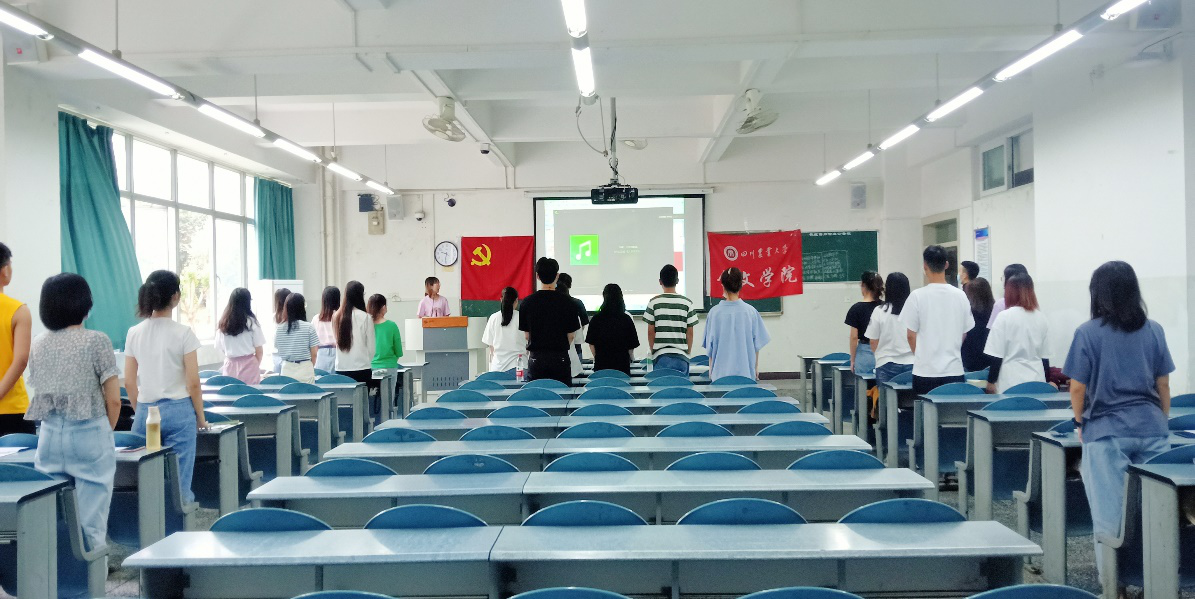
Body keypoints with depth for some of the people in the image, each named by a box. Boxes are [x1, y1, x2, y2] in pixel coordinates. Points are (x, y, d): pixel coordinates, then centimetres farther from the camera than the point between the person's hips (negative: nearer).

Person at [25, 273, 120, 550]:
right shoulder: (96, 341, -8)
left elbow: (39, 392, 11)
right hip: (89, 434, -5)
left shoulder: (39, 344, 6)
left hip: (49, 435, 5)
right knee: (91, 520, 0)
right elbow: (113, 400, -8)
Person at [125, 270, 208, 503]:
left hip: (145, 412, 4)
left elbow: (129, 383, 7)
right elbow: (193, 383, -8)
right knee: (179, 482, 2)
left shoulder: (134, 333, 3)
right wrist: (200, 417, 4)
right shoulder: (183, 333, -9)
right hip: (178, 410, -4)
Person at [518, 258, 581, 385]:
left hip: (536, 358, 1)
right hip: (560, 358, -1)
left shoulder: (528, 302, -3)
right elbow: (571, 335, 1)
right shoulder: (567, 302, -5)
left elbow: (526, 335, 4)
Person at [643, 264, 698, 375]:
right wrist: (688, 352, 13)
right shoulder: (687, 303, 0)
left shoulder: (654, 302, -2)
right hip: (681, 354, 1)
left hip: (660, 355, 0)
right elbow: (689, 332, 2)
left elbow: (650, 332, 0)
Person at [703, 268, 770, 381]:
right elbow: (757, 344, 1)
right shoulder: (750, 312, -5)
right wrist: (756, 367, 13)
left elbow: (709, 346, 1)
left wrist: (710, 370, 12)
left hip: (721, 372, 0)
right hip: (746, 371, 0)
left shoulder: (715, 312, -5)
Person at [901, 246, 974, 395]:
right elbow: (964, 333, 9)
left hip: (925, 370, -3)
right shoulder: (960, 296, 1)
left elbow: (911, 335, -2)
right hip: (954, 370, 3)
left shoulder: (918, 296, -9)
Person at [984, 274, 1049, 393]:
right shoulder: (1041, 318, 6)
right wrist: (1047, 380, 22)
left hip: (1011, 383, -4)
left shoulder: (1005, 317, -7)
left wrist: (991, 381, 0)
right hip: (1036, 381, 4)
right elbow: (1045, 356, 11)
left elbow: (997, 355, -8)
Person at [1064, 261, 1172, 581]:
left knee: (1109, 510, 2)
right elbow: (1163, 385, 9)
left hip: (1106, 431, -3)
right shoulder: (1153, 331, 4)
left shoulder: (1087, 333, -6)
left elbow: (1077, 388, -4)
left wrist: (1080, 423, 12)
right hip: (1152, 430, 3)